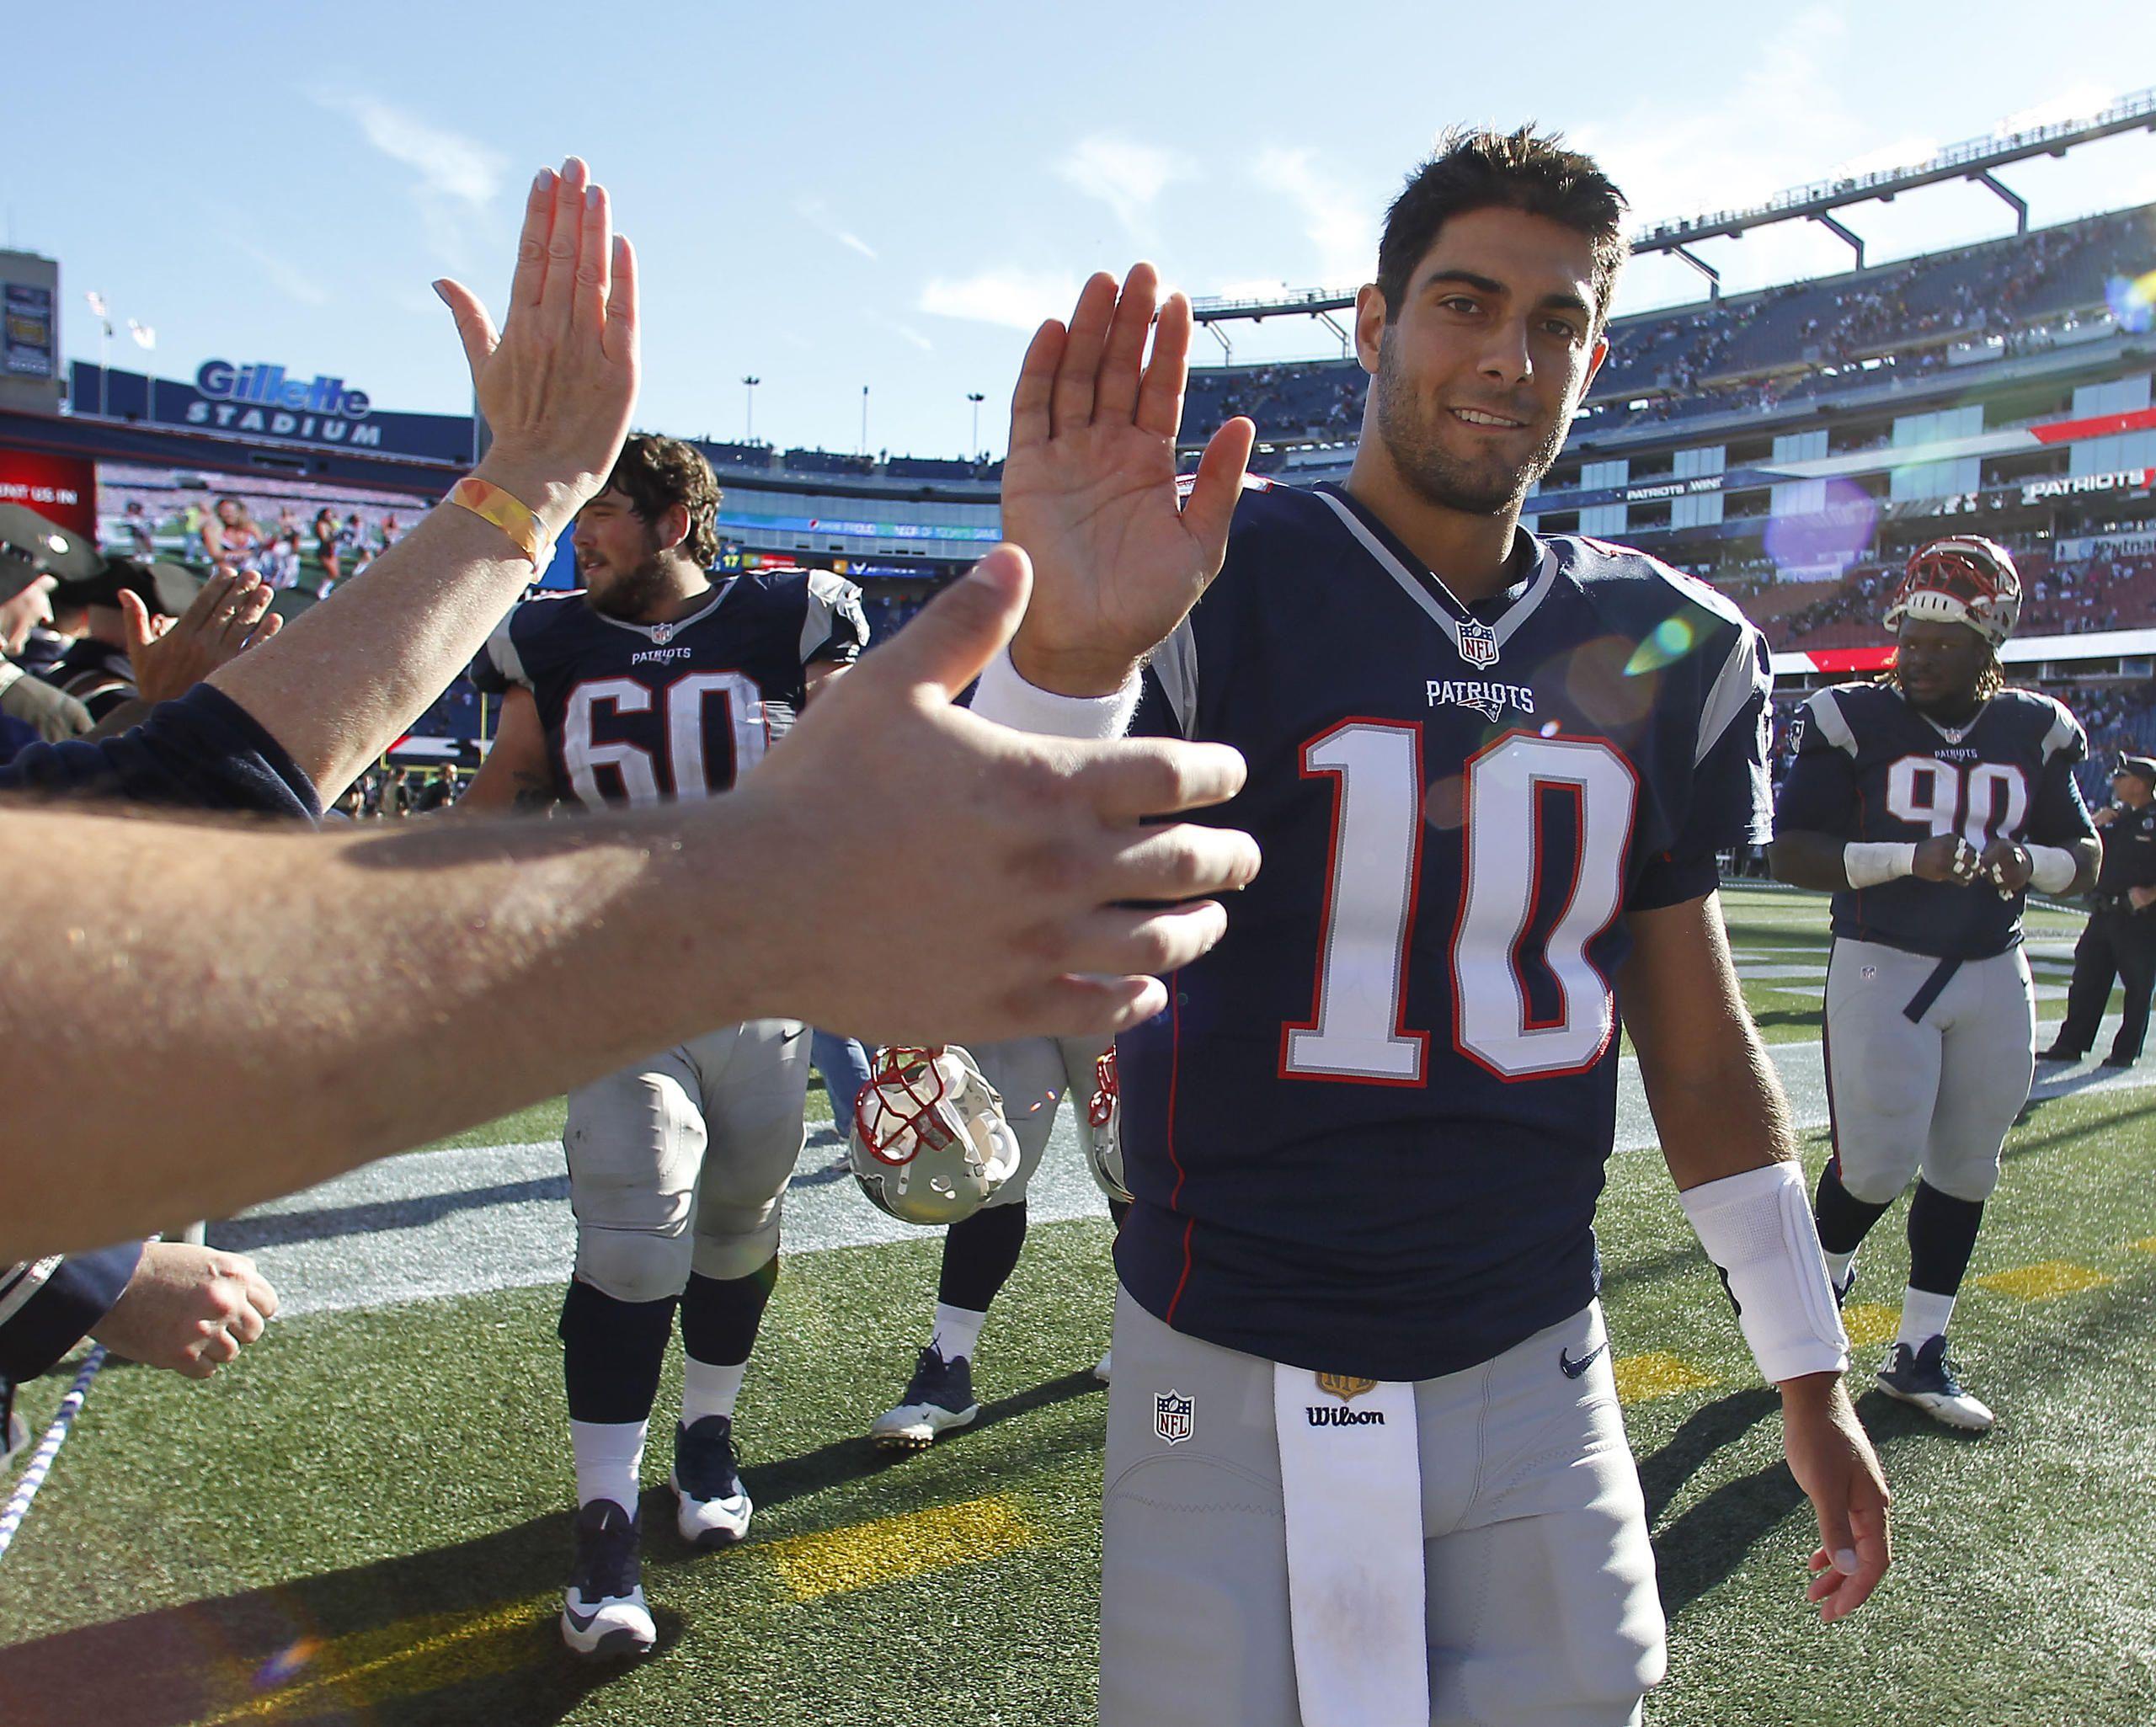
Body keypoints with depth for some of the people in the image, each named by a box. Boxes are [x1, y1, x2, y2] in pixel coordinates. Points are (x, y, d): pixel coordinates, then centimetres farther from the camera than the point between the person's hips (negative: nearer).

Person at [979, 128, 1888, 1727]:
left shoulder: (1668, 650, 2)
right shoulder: (1219, 586, -12)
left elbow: (1700, 1045, 10)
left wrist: (1810, 1374, 13)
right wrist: (1067, 654, -45)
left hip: (1539, 1377, 4)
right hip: (1236, 1381, -3)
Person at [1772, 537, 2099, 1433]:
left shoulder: (2033, 730, 4)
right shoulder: (1856, 720, -6)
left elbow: (2085, 852, 12)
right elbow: (1790, 852, -12)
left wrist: (2029, 864, -11)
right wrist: (1910, 858, -24)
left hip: (1994, 975, 4)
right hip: (1881, 966, -4)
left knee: (1964, 1169, 8)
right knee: (1877, 1165, -6)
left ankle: (1918, 1353, 21)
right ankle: (1824, 1277, 27)